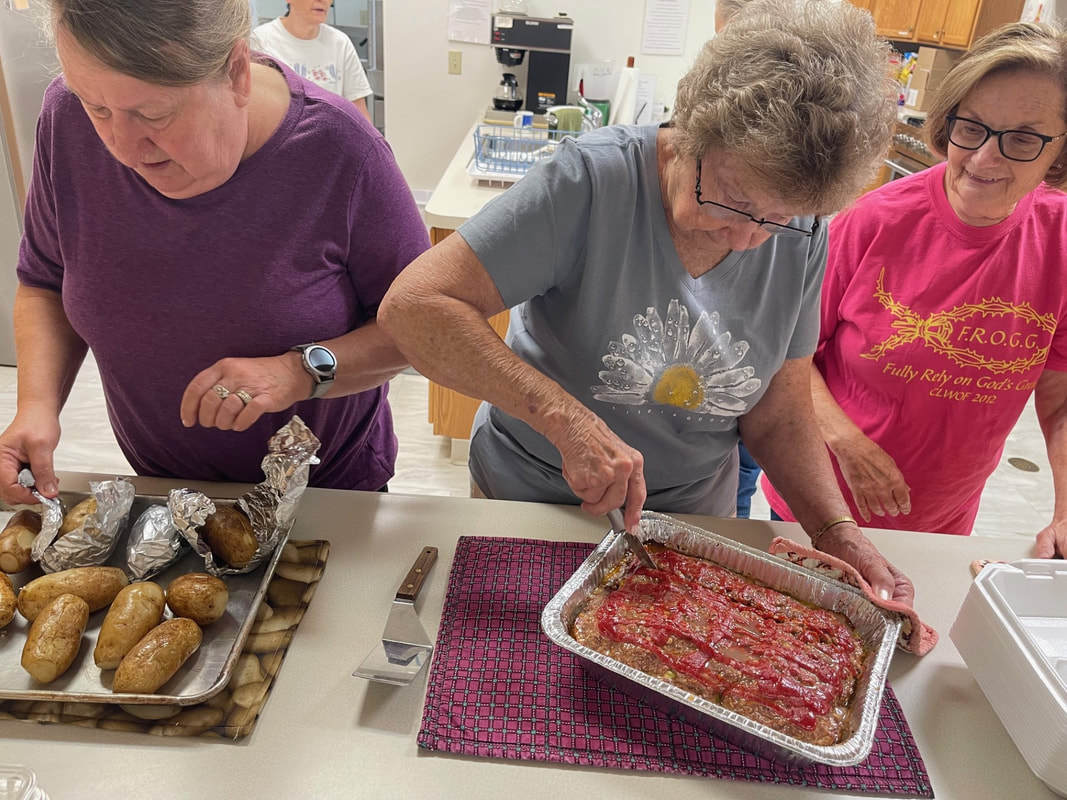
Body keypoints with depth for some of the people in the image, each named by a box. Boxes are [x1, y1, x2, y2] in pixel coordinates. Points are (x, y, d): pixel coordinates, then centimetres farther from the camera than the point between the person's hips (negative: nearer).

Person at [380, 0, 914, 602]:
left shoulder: (802, 237, -11)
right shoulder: (593, 180, -26)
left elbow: (779, 417, -4)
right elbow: (412, 306, -32)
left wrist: (839, 532, -18)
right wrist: (566, 417, -40)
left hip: (693, 510, 3)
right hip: (530, 496, -2)